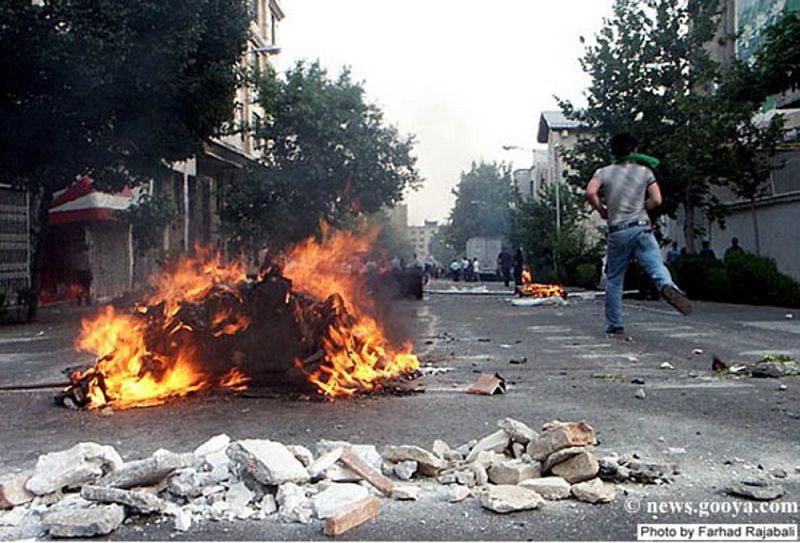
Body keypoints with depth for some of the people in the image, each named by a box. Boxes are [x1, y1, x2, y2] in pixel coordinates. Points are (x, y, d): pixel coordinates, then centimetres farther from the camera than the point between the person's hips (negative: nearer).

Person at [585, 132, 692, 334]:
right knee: (657, 266, -9)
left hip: (617, 232, 1)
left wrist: (601, 210, 6)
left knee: (614, 280, 11)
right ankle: (668, 287, -43)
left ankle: (614, 323, 15)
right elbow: (656, 200, -3)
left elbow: (590, 192, -10)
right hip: (641, 228, -1)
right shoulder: (645, 172, 7)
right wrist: (640, 208, 16)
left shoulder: (604, 172, 7)